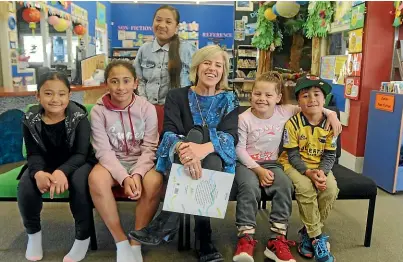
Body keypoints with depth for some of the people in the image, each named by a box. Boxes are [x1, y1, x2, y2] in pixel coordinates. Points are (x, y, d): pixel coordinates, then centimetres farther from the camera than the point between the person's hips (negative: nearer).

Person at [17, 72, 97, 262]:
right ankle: (33, 232, 3)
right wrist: (38, 172, -33)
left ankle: (83, 237, -15)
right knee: (26, 185, -25)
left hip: (76, 163, -3)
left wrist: (62, 171, -41)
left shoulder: (79, 117, -17)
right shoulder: (30, 120, -8)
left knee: (79, 181, -34)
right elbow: (34, 154, -9)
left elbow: (80, 154, -21)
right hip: (45, 165, 3)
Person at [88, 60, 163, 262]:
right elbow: (104, 151, -11)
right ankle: (121, 241, -16)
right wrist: (124, 177, -26)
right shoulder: (98, 111, -7)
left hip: (141, 162, 0)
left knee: (154, 181, -33)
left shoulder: (147, 108, -7)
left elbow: (149, 148, -9)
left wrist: (137, 174, -26)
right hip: (112, 163, 1)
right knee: (95, 178, -32)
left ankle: (136, 243, -12)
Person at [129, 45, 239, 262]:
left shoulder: (228, 100, 5)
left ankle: (167, 222, -27)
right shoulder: (177, 96, 3)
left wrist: (203, 149, -36)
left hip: (215, 162, 0)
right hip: (178, 163, 1)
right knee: (195, 134, -30)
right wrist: (183, 148, -39)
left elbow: (230, 136, -12)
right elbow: (169, 133, -12)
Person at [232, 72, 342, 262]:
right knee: (249, 187, -35)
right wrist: (258, 170, -18)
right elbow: (239, 148, -10)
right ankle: (246, 238, -23)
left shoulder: (284, 112, 0)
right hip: (246, 163, -3)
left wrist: (331, 114, -2)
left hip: (271, 163, 3)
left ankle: (277, 240, -19)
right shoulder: (244, 118, -9)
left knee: (285, 185, -28)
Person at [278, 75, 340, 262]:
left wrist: (322, 171, -21)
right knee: (305, 188, -30)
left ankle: (308, 233, -2)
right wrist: (308, 173, -26)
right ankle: (317, 237, -11)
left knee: (331, 189, -22)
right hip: (294, 165, -3)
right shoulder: (293, 123, -14)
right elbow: (292, 155, -13)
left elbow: (330, 155, -2)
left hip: (320, 166, 4)